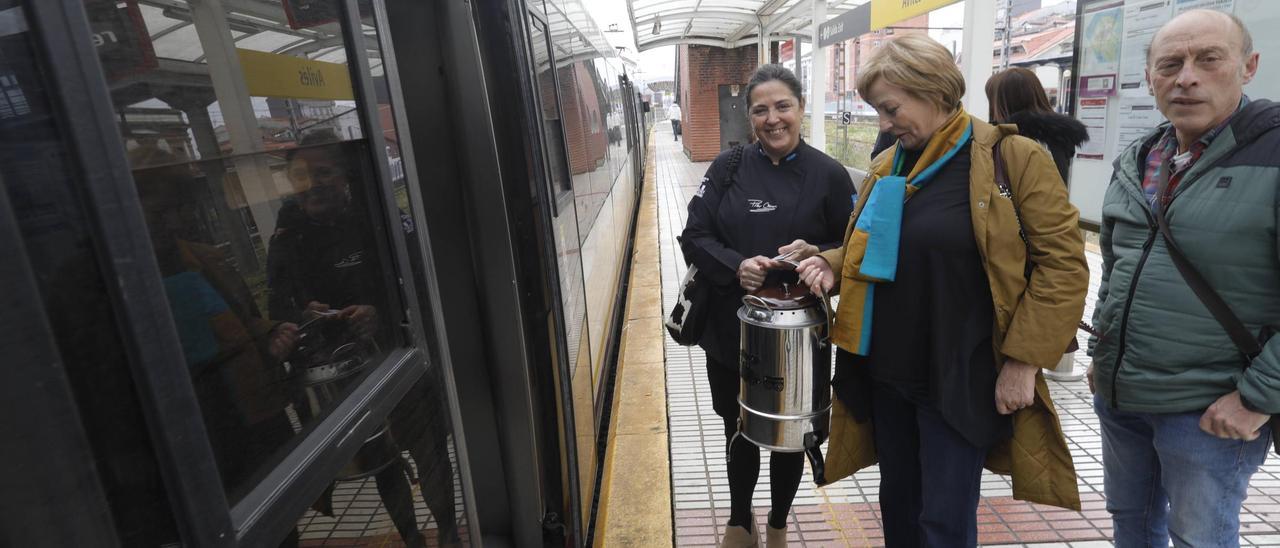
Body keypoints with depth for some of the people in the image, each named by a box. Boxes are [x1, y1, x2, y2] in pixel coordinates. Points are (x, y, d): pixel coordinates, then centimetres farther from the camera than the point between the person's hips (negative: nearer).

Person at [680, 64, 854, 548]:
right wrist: (736, 265, -22)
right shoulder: (728, 166, -1)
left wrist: (817, 255, -19)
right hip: (731, 328, 1)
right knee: (739, 431, 17)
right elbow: (694, 236, -4)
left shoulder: (829, 175, -4)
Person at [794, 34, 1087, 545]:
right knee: (897, 503, 20)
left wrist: (1024, 360, -13)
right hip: (885, 370, 6)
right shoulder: (888, 164, 8)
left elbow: (1063, 263, -10)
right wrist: (833, 266, -2)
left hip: (960, 379, -5)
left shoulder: (1013, 157, -10)